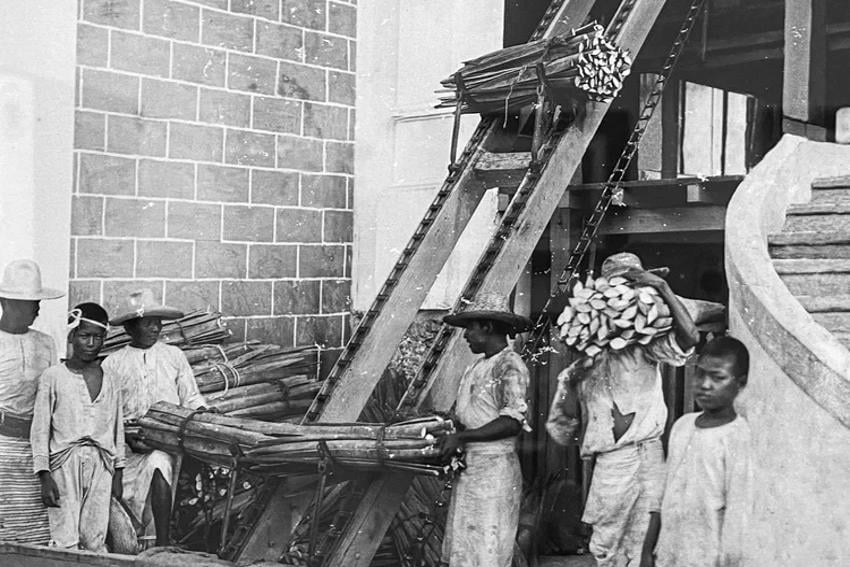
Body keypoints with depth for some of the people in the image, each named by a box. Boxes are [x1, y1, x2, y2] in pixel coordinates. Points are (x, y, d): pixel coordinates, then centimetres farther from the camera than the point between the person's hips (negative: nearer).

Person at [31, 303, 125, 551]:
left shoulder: (110, 381, 9)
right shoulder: (53, 377, -1)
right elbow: (40, 430, -1)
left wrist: (117, 475, 10)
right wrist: (44, 476, -7)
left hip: (100, 466, 3)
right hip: (64, 464, -3)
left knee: (95, 540, 2)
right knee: (66, 542, -7)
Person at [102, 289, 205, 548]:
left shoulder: (174, 356, 13)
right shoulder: (113, 363, 9)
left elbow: (191, 398, 15)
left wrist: (202, 412, -7)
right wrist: (126, 436, -10)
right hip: (131, 444, 1)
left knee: (158, 464, -33)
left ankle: (163, 543, -32)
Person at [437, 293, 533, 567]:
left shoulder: (510, 366, -13)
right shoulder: (478, 366, 12)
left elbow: (512, 423, -21)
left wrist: (461, 437, -19)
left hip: (495, 470, -8)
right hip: (468, 469, 8)